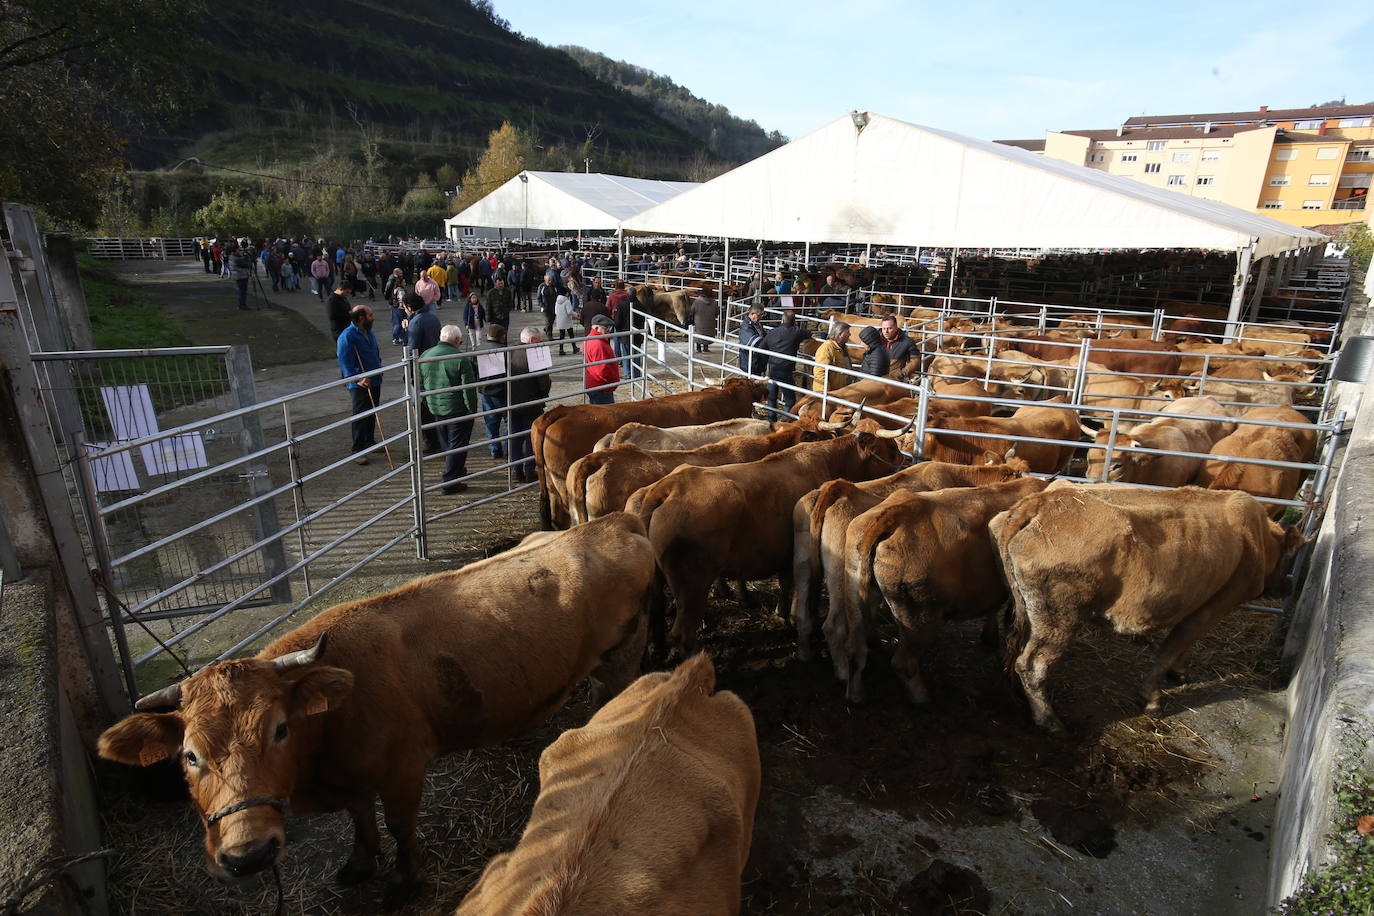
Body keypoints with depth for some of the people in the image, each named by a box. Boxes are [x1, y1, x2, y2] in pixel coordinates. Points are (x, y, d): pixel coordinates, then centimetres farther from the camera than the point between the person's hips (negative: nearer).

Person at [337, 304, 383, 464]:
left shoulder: (369, 333, 11)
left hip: (374, 381, 8)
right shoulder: (347, 336, -17)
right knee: (360, 416, -5)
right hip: (359, 385, -8)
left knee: (372, 414, 18)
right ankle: (358, 450, 1)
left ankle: (370, 441, 34)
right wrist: (357, 379, -28)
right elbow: (344, 361, -21)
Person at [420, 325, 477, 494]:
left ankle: (456, 469, 41)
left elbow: (420, 385, 11)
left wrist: (429, 404, 20)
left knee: (446, 443, 23)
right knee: (457, 444, 3)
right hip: (457, 410, -6)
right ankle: (450, 481, 3)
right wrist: (472, 410, -8)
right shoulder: (460, 358, -17)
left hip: (435, 409, 7)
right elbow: (468, 388, -17)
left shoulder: (424, 356, 3)